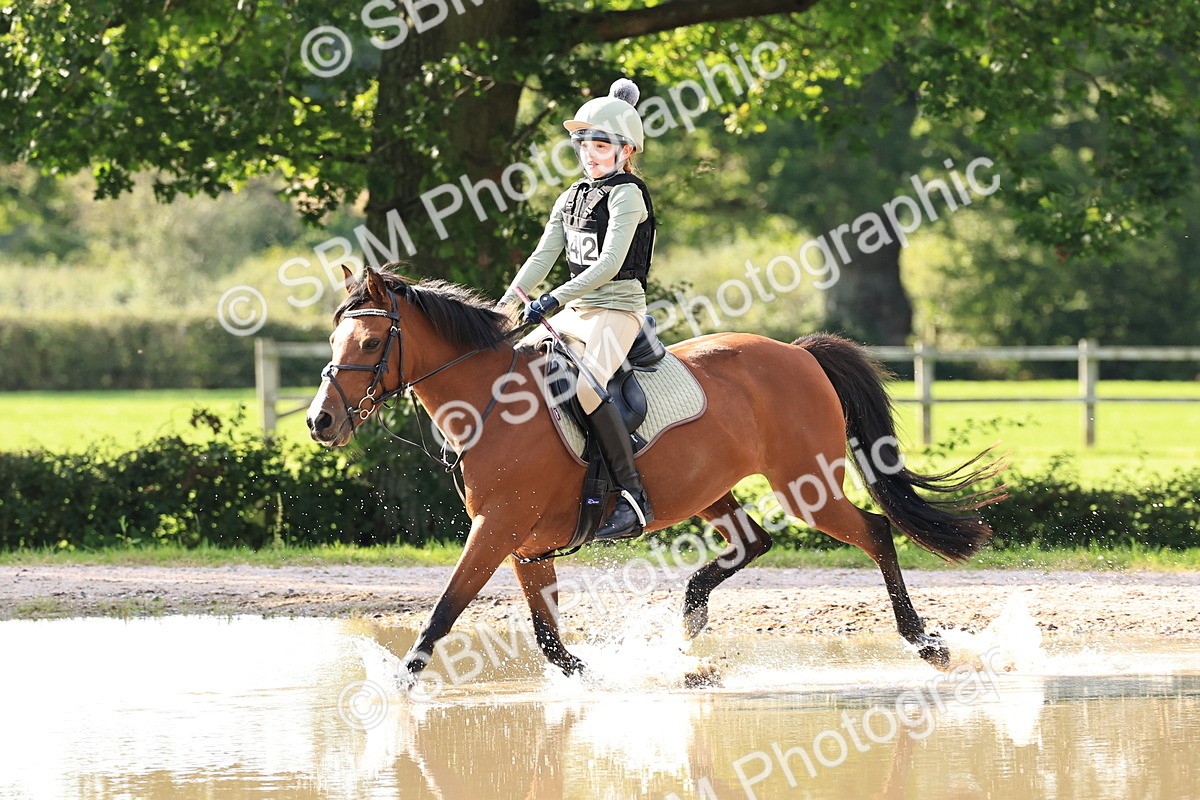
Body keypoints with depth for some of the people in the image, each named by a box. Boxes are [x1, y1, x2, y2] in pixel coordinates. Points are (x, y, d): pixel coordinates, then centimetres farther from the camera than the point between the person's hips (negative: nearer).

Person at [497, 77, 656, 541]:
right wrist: (510, 301, -4)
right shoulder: (571, 199, 16)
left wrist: (555, 299, -23)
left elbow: (609, 264, -18)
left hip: (618, 307, -9)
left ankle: (633, 498, -32)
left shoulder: (627, 194, -9)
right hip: (576, 311, 9)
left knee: (587, 386, -31)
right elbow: (544, 255, 10)